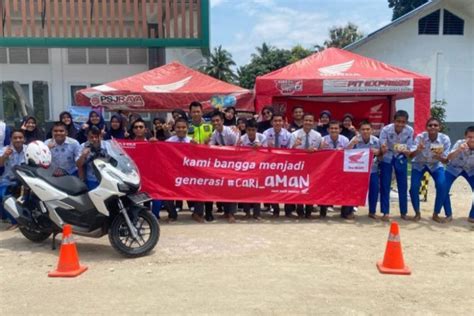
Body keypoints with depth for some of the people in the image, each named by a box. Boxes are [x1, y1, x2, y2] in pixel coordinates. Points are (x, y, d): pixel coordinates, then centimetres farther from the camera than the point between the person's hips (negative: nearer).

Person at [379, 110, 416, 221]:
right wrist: (383, 149, -47)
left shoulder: (410, 131, -22)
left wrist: (406, 151, -39)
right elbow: (382, 149, -24)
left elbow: (410, 148, -16)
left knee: (403, 185, 3)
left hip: (401, 158, 2)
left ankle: (404, 212, 16)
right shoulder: (385, 130, -27)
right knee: (385, 185, -3)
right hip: (387, 158, -1)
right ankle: (385, 212, 7)